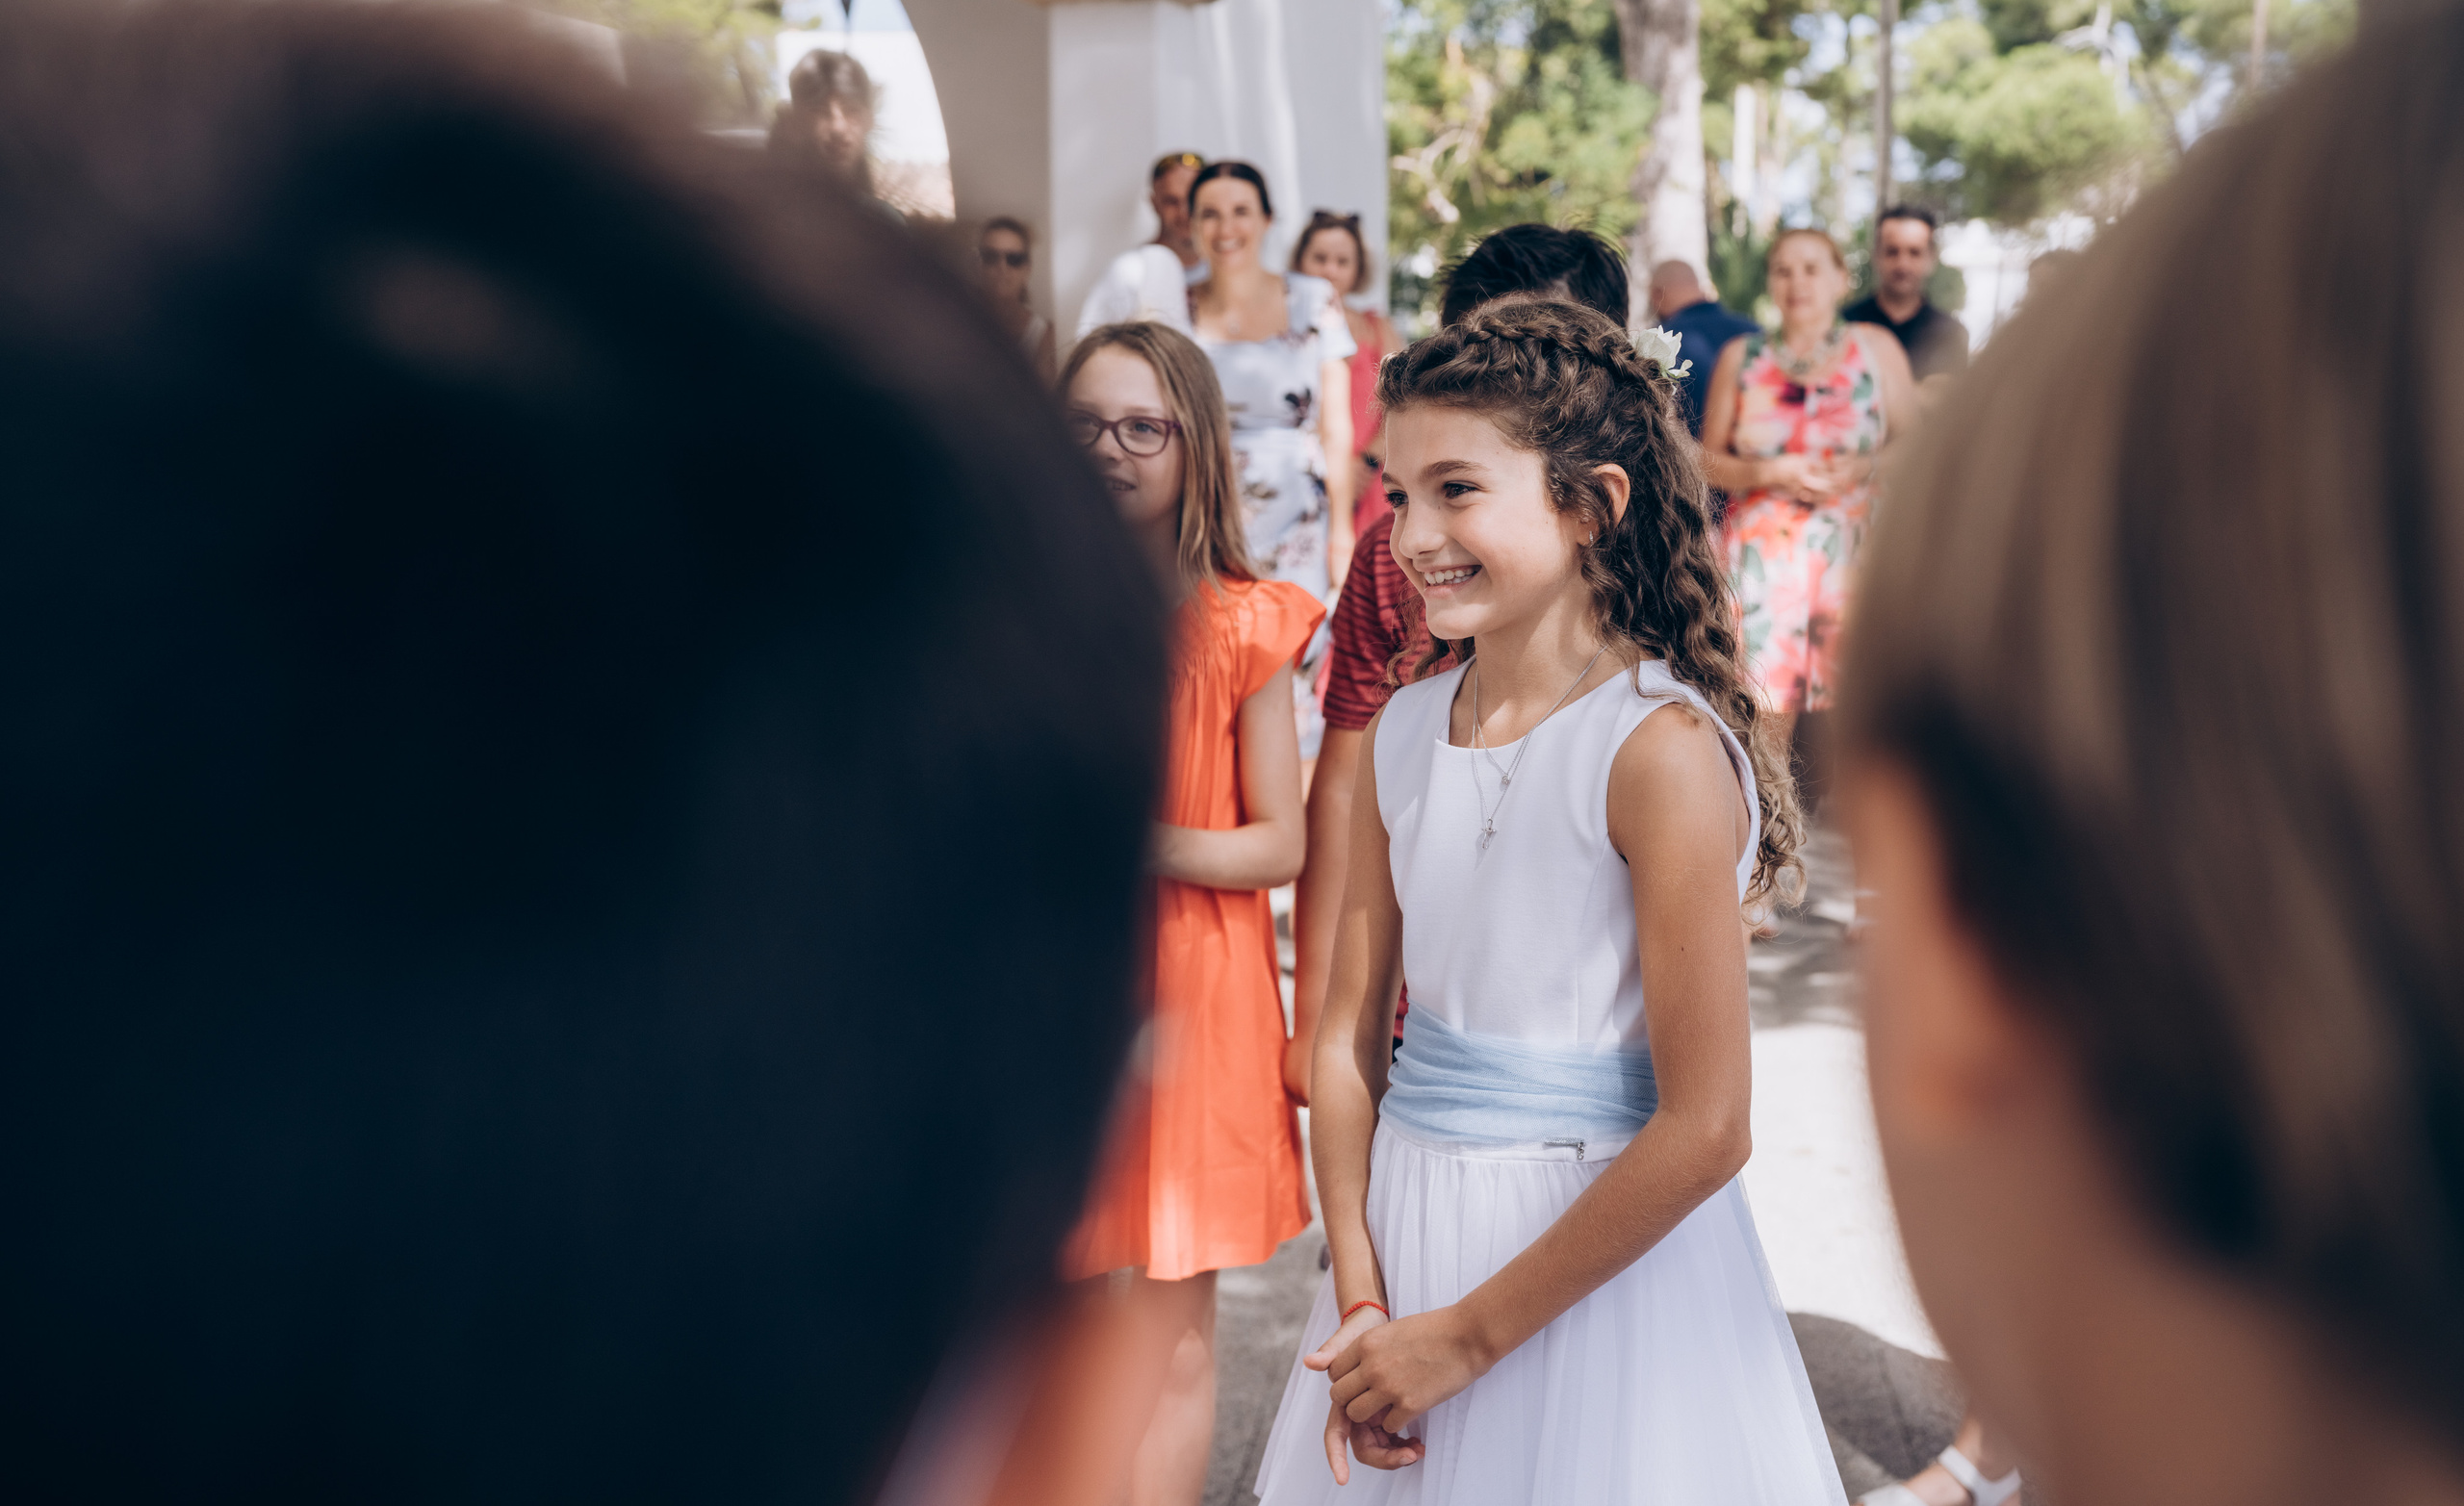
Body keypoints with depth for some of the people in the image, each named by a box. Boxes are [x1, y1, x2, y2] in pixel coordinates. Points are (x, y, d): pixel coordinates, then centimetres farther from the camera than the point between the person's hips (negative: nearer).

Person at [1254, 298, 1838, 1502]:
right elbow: (1349, 1033, 4)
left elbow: (1703, 1133, -19)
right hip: (1406, 1234, 6)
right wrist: (1360, 1299, -7)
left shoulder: (1662, 748, -17)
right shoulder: (1406, 730, 2)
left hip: (1603, 1248, -5)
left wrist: (1469, 1335, -14)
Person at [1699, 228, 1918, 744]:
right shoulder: (1741, 357, 9)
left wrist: (1864, 469, -10)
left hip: (1852, 551, 0)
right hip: (1763, 557, 0)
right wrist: (1772, 473, -9)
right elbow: (1709, 460, 8)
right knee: (1762, 714, -8)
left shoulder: (1875, 347, 8)